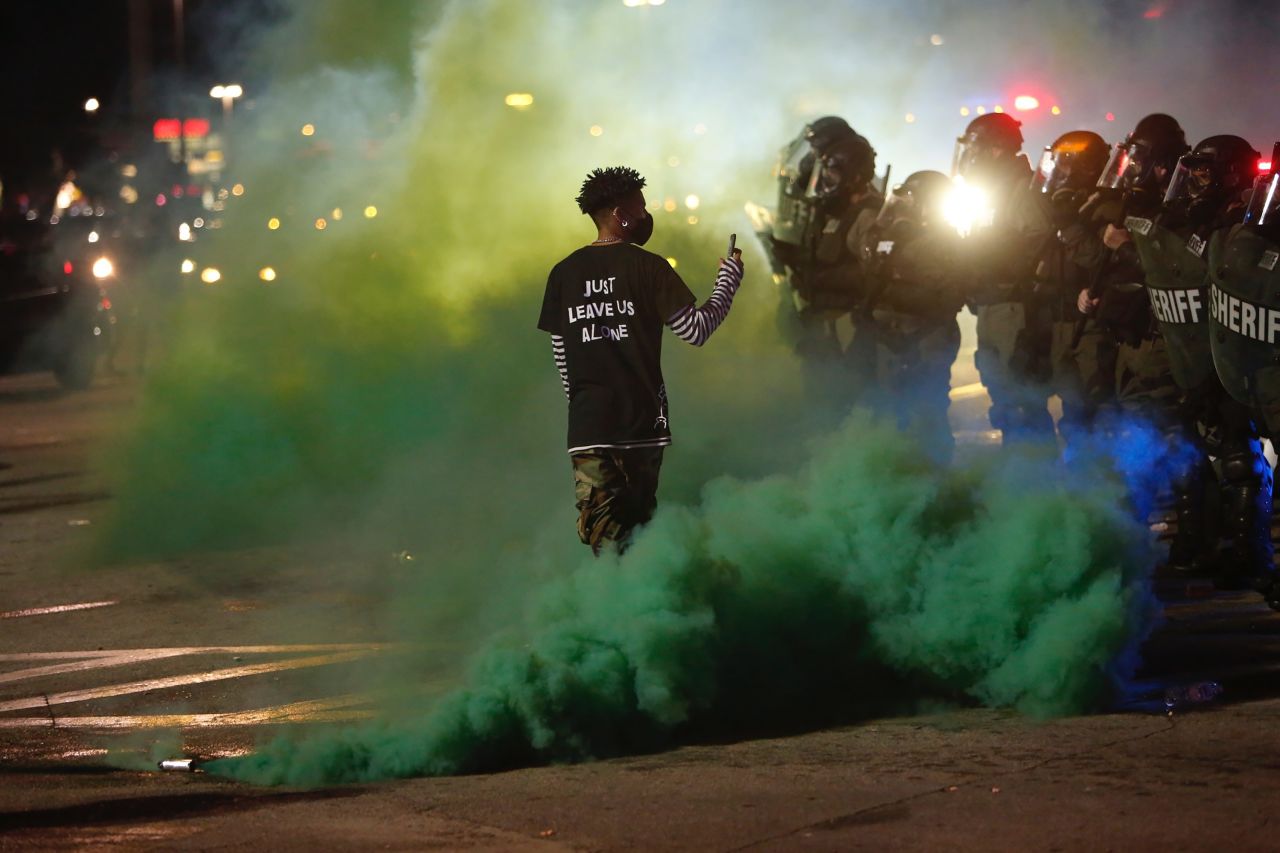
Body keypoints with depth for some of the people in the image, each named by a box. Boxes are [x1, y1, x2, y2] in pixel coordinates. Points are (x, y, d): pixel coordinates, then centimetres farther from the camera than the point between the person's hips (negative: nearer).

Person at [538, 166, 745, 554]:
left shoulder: (564, 273, 6)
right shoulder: (647, 267, -5)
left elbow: (561, 354, 12)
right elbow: (695, 331, -5)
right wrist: (728, 276, 8)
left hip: (588, 426, 2)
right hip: (642, 420, -2)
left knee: (600, 533, -5)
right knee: (639, 523, 11)